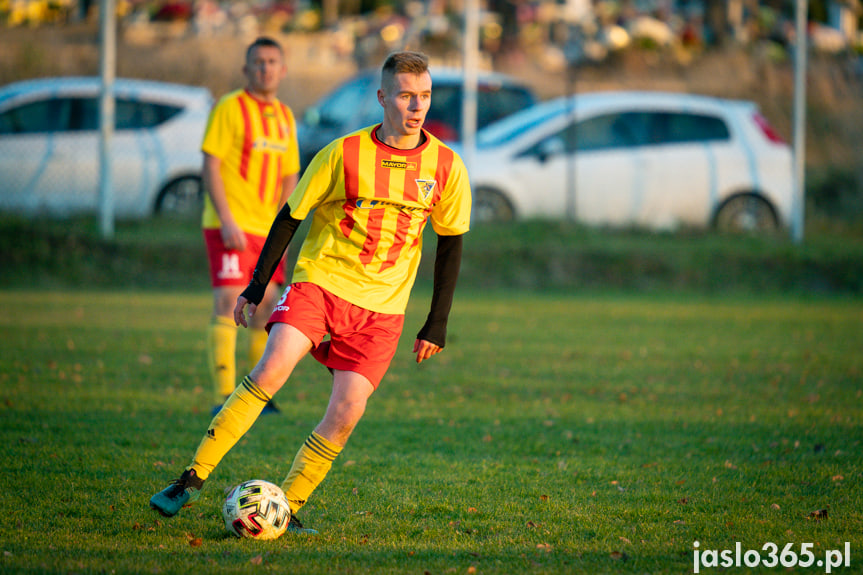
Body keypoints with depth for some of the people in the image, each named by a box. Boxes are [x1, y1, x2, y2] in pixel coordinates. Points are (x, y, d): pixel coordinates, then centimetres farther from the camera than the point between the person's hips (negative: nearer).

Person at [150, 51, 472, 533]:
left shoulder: (446, 166, 0)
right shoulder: (344, 153, -6)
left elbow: (451, 242, 10)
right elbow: (290, 217, 3)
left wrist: (438, 324, 7)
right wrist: (256, 288, 0)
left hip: (382, 307, 2)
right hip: (319, 281, -2)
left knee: (346, 415, -10)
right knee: (271, 371, -23)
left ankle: (288, 508, 7)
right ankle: (192, 479, -19)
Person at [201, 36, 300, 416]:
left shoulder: (285, 117, 14)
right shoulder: (230, 109, -6)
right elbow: (210, 166, -10)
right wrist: (227, 221, -18)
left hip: (266, 229, 7)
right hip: (231, 227, -7)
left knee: (267, 308, 9)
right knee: (227, 305, -13)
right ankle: (223, 397, -17)